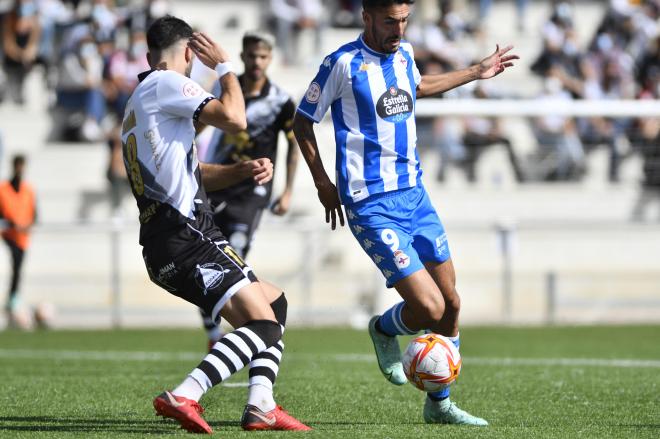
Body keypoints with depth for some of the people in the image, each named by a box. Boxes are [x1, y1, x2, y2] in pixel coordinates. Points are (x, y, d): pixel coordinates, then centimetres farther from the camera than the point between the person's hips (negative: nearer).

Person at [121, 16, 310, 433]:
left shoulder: (136, 103, 26)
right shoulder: (166, 83, -4)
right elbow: (234, 119, -15)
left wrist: (244, 170, 11)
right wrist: (224, 65, 2)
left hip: (163, 245, 10)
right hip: (186, 238, -10)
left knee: (275, 303, 18)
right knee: (263, 326, -16)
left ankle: (261, 406, 6)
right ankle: (182, 397, -30)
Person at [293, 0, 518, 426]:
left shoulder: (404, 53, 7)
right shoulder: (343, 63, -12)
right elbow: (303, 121, -1)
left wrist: (477, 72, 37)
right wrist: (323, 183, -1)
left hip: (414, 194, 7)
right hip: (372, 205, -7)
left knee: (452, 304, 7)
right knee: (429, 308, -15)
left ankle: (439, 404, 22)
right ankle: (384, 330, 19)